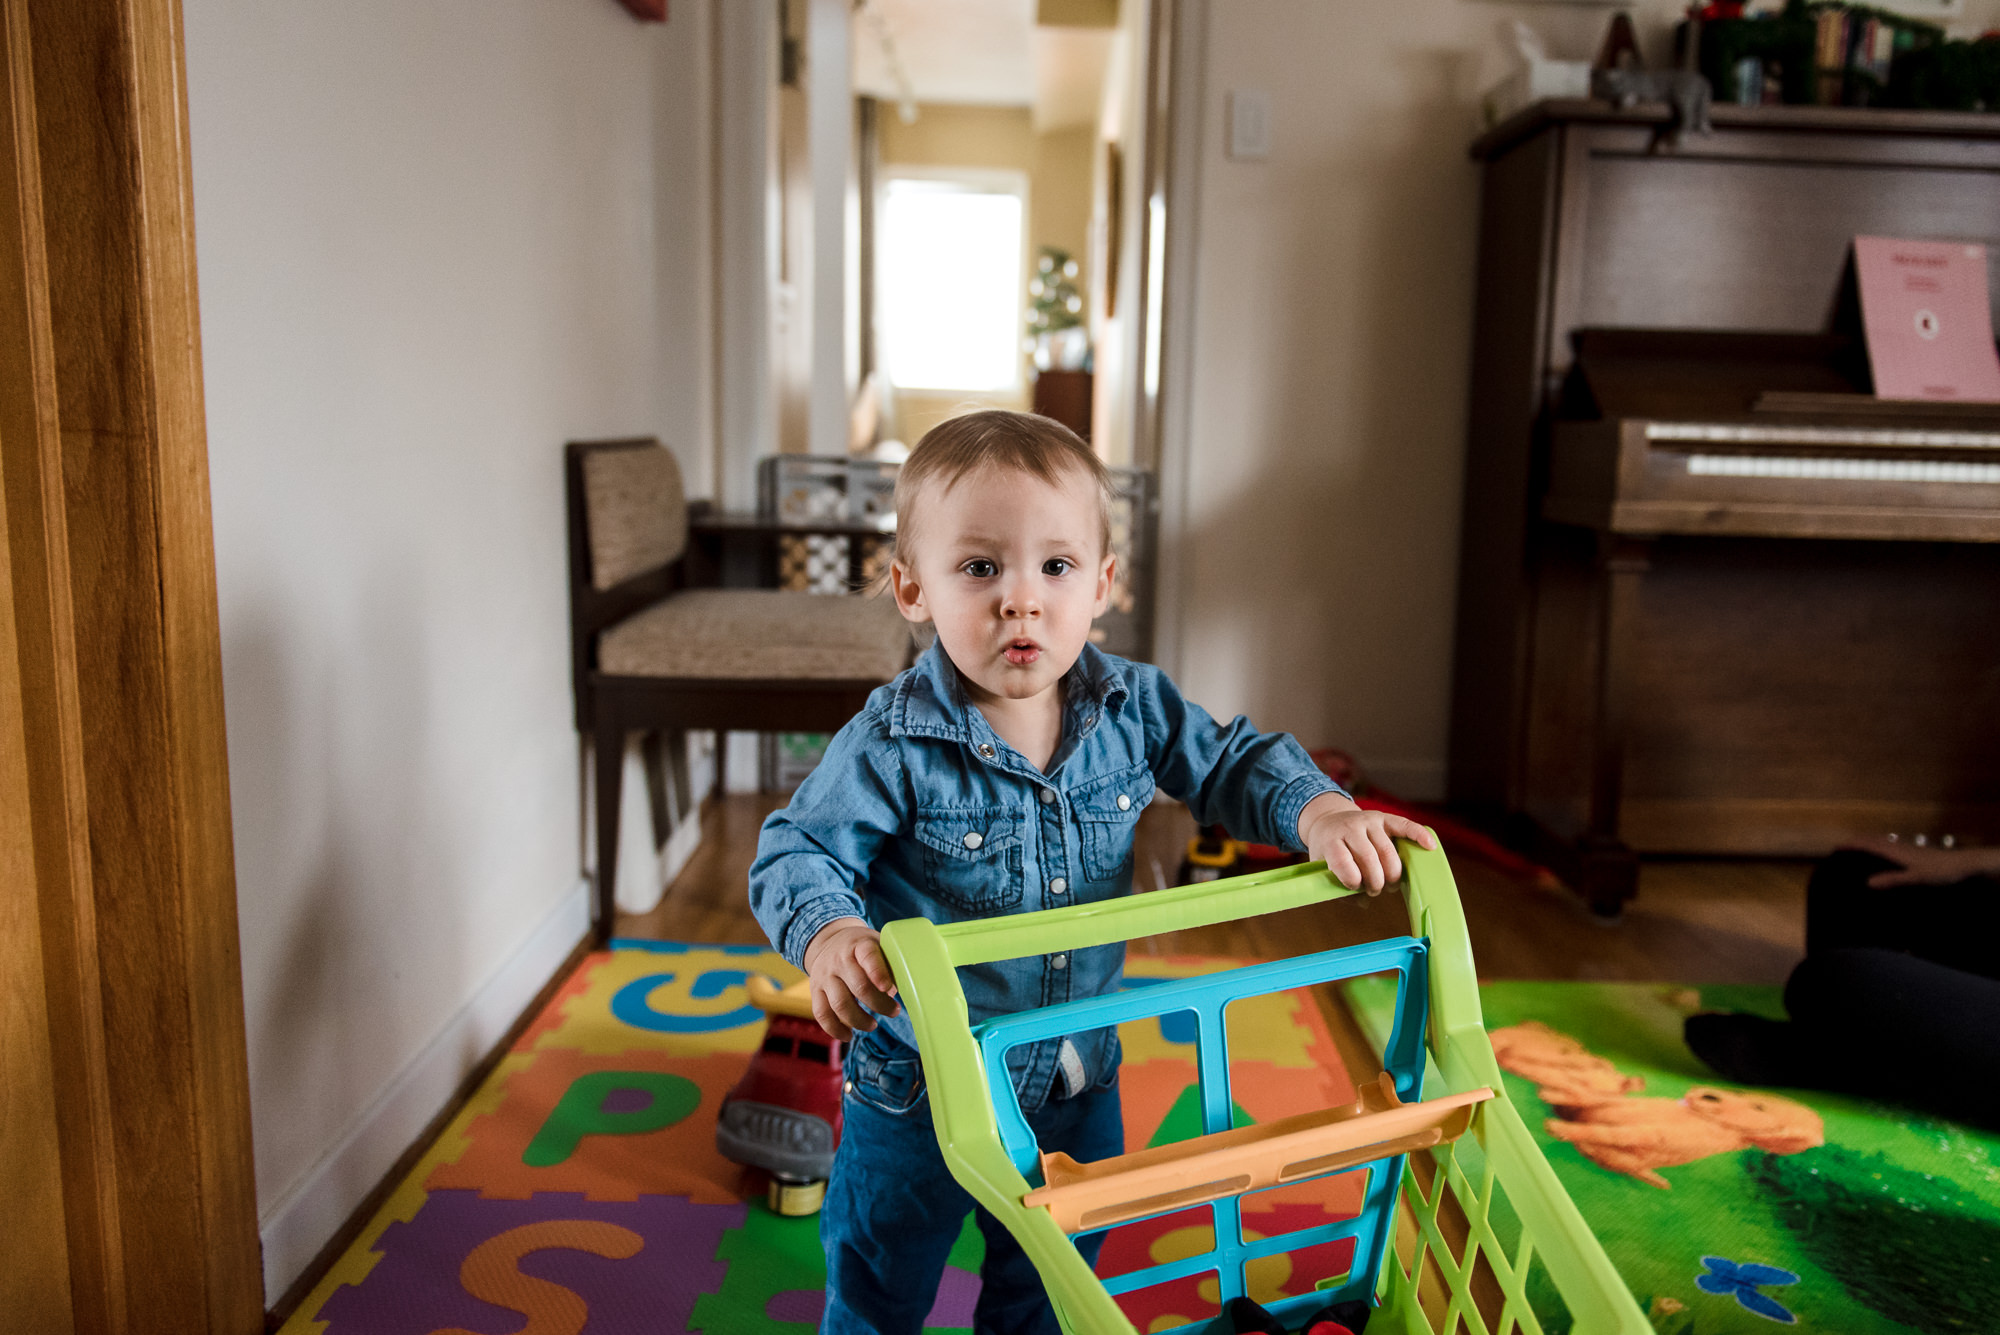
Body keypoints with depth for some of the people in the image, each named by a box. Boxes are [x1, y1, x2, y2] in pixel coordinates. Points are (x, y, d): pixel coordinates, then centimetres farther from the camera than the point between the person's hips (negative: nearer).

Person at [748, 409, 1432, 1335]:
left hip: (1077, 1087, 4)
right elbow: (796, 854, -21)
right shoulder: (893, 746, -25)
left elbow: (1231, 763, 1)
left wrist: (1316, 810, -17)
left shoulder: (1132, 710, -12)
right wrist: (827, 933, -41)